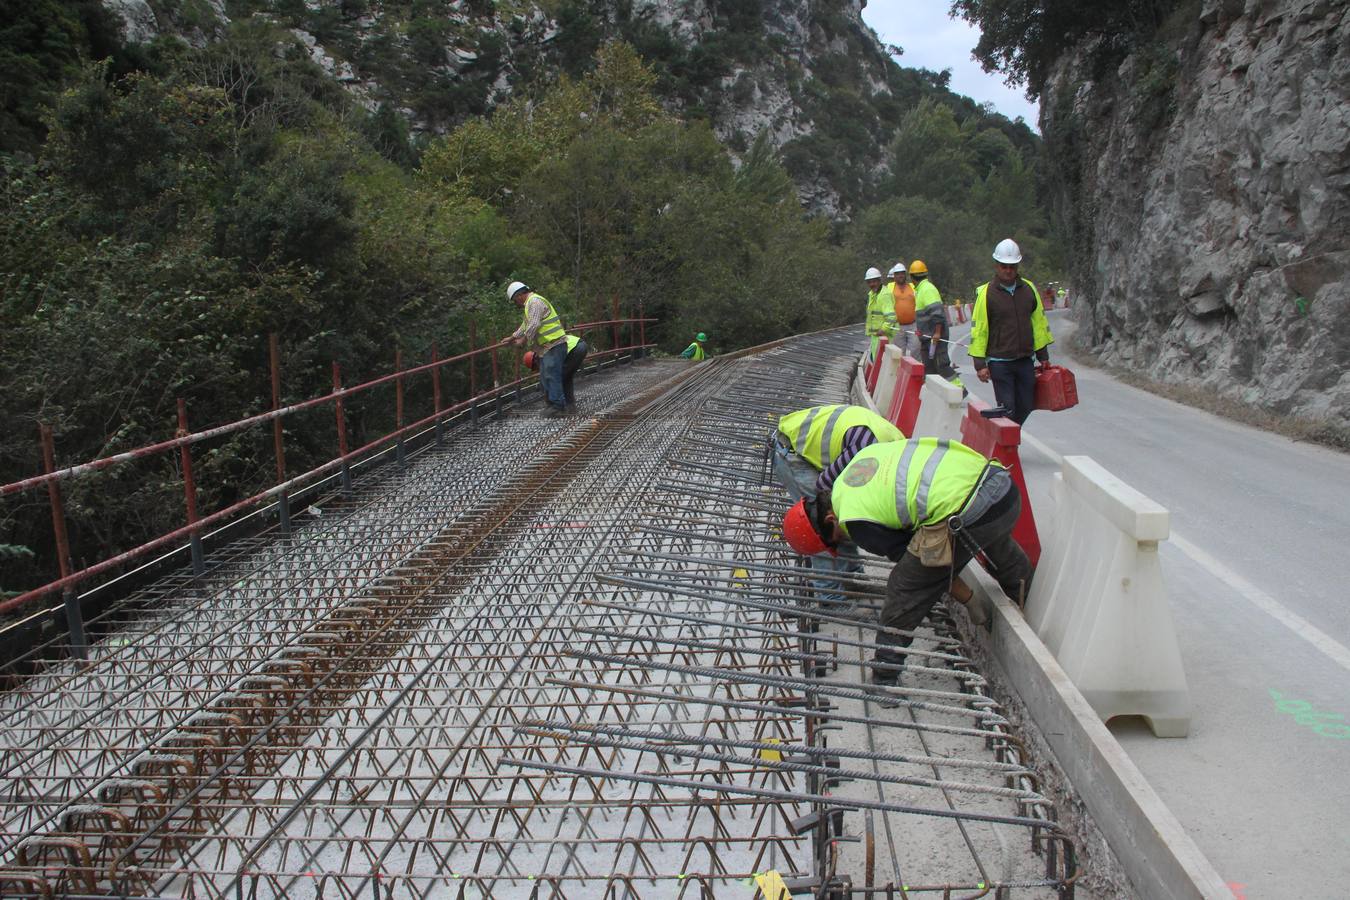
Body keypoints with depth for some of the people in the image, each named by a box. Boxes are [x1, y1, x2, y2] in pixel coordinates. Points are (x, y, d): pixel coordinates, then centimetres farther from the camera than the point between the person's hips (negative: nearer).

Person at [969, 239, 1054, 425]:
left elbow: (1039, 323, 15)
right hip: (999, 363, -4)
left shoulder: (1029, 289, 7)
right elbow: (978, 329, -7)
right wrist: (980, 364, -10)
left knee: (1026, 407, 8)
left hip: (1025, 361, 4)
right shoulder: (986, 293, -6)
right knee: (1007, 408, -5)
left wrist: (1043, 355, 15)